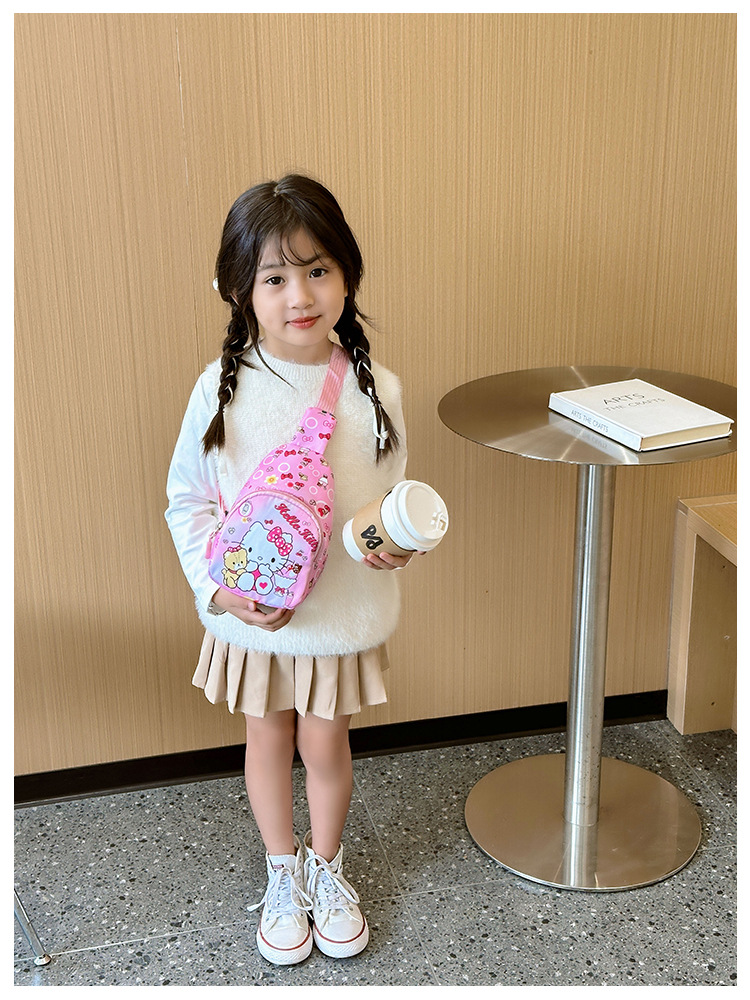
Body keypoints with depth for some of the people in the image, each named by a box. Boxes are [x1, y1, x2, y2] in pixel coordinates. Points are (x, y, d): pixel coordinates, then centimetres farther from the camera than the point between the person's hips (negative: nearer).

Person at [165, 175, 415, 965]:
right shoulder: (222, 389, -13)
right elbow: (186, 499, -5)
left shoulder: (374, 389, -11)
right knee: (268, 741, 18)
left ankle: (326, 867, 44)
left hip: (343, 609, 0)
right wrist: (219, 586, -17)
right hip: (249, 613, 0)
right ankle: (283, 874, 43)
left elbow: (392, 494, 2)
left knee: (325, 745, 16)